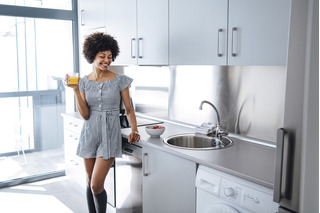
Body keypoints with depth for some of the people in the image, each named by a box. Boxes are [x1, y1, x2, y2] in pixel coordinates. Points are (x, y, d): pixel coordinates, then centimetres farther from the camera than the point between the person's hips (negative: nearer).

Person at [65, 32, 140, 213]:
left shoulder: (120, 80, -4)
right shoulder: (84, 82, 2)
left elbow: (129, 109, 1)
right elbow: (85, 115, -4)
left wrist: (134, 130, -15)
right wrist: (75, 90, -11)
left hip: (110, 135, -3)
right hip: (90, 133, 3)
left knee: (96, 186, -8)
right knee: (90, 182, 14)